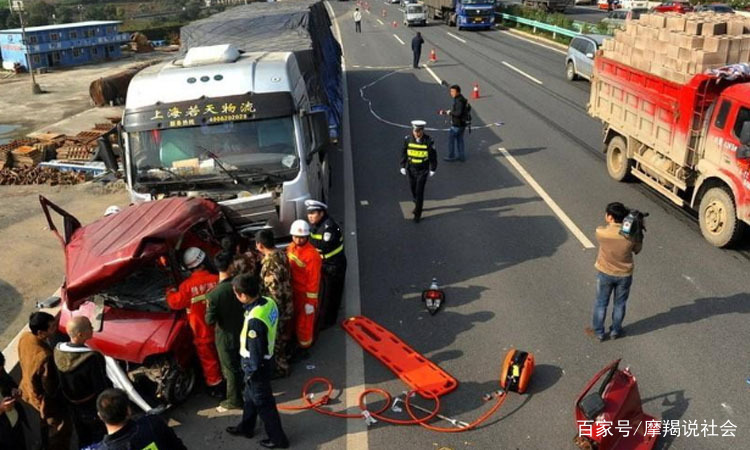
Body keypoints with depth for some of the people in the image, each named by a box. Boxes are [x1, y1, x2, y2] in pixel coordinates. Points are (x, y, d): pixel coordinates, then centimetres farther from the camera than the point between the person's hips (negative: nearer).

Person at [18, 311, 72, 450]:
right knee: (62, 430, 17)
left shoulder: (24, 337, -20)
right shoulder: (44, 357, -43)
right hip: (45, 400, -8)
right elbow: (51, 390, -28)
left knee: (45, 423, 34)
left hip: (29, 391, 8)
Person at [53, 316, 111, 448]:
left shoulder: (58, 350, -16)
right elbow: (102, 388, -25)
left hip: (74, 407, 6)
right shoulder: (93, 359, -35)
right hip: (94, 408, -6)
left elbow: (58, 379, -1)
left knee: (83, 439, 28)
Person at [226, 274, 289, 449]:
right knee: (250, 396, 28)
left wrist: (251, 371, -9)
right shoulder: (269, 302, -9)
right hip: (266, 358, 9)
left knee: (263, 403, 12)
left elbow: (255, 351, -26)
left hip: (258, 365, -8)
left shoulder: (254, 319, -36)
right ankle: (246, 427, 49)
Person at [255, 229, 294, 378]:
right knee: (284, 334, 27)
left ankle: (281, 368, 29)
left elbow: (274, 292, -27)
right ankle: (286, 357, 47)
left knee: (275, 339, 11)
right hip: (287, 305, 8)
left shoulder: (269, 264, -31)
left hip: (277, 308, -8)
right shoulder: (281, 254, -3)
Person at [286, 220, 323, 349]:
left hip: (305, 293, -7)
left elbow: (314, 280, -23)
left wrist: (311, 301, -18)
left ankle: (304, 346, 31)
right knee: (294, 318, 26)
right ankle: (295, 340, 48)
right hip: (293, 291, 7)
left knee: (304, 322, 10)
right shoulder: (291, 247, -4)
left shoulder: (312, 255, -28)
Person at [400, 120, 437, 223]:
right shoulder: (408, 139, -9)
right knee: (413, 190, 16)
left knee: (419, 192, -6)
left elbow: (433, 156, -4)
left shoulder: (428, 141, -15)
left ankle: (418, 214, 6)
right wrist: (403, 166, 3)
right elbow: (404, 153, 3)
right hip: (411, 169, 3)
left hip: (423, 171, -3)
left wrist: (433, 169, 0)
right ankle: (417, 205, 43)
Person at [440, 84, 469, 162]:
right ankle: (461, 156, 22)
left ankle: (451, 157, 8)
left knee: (451, 139, 1)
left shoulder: (459, 101, -22)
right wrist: (445, 111, 12)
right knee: (459, 139, 16)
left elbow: (459, 113, -29)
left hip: (457, 124, -10)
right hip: (462, 123, 10)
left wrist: (450, 112, -15)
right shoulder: (460, 99, 11)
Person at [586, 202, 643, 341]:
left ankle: (599, 332, 31)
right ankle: (615, 331, 38)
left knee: (601, 303, 18)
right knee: (620, 304, 22)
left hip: (605, 273, -1)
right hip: (624, 275, 1)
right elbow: (637, 250, -1)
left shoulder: (601, 232, -24)